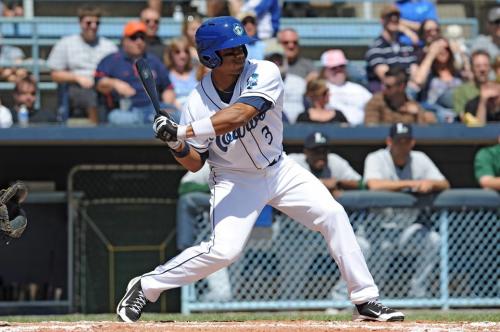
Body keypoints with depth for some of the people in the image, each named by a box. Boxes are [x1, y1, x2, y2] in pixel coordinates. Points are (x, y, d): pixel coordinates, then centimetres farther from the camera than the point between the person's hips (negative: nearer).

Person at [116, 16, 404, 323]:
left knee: (333, 215, -12)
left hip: (279, 169, 2)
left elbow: (239, 115, -36)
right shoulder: (199, 102, -15)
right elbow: (195, 163, -5)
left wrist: (184, 132, -38)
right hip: (235, 180, -2)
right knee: (223, 250, -19)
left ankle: (366, 300, -4)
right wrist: (178, 147, -27)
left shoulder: (264, 74, -19)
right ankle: (145, 287, -2)